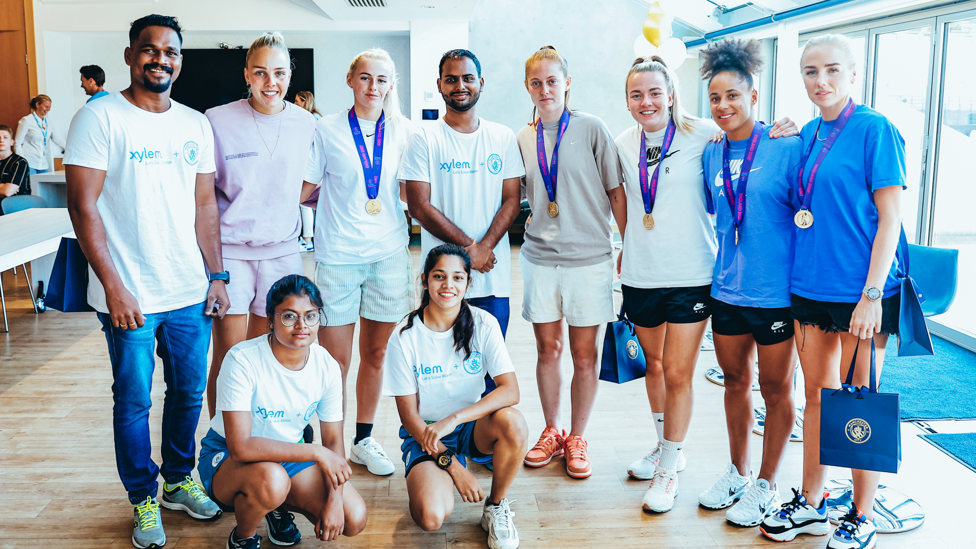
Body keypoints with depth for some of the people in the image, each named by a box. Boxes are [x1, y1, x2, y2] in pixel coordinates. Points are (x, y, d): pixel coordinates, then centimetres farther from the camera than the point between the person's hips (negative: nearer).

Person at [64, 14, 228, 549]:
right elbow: (83, 207, -11)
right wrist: (114, 288, -15)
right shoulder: (99, 118, -7)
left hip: (191, 292, 5)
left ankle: (179, 479, 35)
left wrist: (217, 275, 7)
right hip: (129, 296, -4)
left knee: (189, 393, 15)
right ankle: (144, 499, 26)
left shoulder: (196, 124, 8)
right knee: (133, 401, 8)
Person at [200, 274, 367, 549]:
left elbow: (333, 441, -5)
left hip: (290, 453, 4)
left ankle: (280, 505, 17)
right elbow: (241, 447, -33)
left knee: (354, 520, -12)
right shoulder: (242, 360, -27)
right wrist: (316, 452, -31)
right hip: (226, 459, -4)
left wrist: (334, 499, -19)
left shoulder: (327, 367, -11)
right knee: (271, 479, -39)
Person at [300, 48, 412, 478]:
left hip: (389, 254, 3)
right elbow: (304, 190, 3)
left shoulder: (401, 132, 7)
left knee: (375, 352, 12)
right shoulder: (327, 129, 0)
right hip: (338, 255, -2)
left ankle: (363, 440, 27)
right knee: (335, 359, 1)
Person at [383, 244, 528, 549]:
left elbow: (510, 390, -19)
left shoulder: (483, 324, -10)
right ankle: (423, 480, 11)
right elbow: (409, 415, -10)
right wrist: (453, 466, -16)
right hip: (424, 433, -2)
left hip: (473, 425, 2)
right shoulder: (405, 338, -14)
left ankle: (496, 507, -5)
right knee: (432, 517, -27)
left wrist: (454, 418, -31)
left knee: (513, 424, -32)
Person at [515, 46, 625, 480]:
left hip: (589, 257, -3)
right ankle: (551, 431, 28)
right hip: (539, 259, 3)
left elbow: (616, 190, -1)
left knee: (584, 354, 5)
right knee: (548, 349, 10)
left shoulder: (590, 129, -3)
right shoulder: (522, 139, 8)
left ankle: (577, 439, 22)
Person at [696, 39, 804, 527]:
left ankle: (766, 485, 25)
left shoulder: (787, 148, -11)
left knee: (775, 389, 9)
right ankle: (737, 472, 35)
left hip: (775, 291, -5)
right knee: (735, 380, 17)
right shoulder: (711, 154, 6)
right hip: (727, 289, 6)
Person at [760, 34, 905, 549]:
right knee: (818, 395, 15)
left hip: (859, 291, -6)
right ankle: (810, 505, 28)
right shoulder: (806, 134, 10)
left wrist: (872, 294, -16)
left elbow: (889, 218, -12)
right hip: (810, 285, 6)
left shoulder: (874, 129, -9)